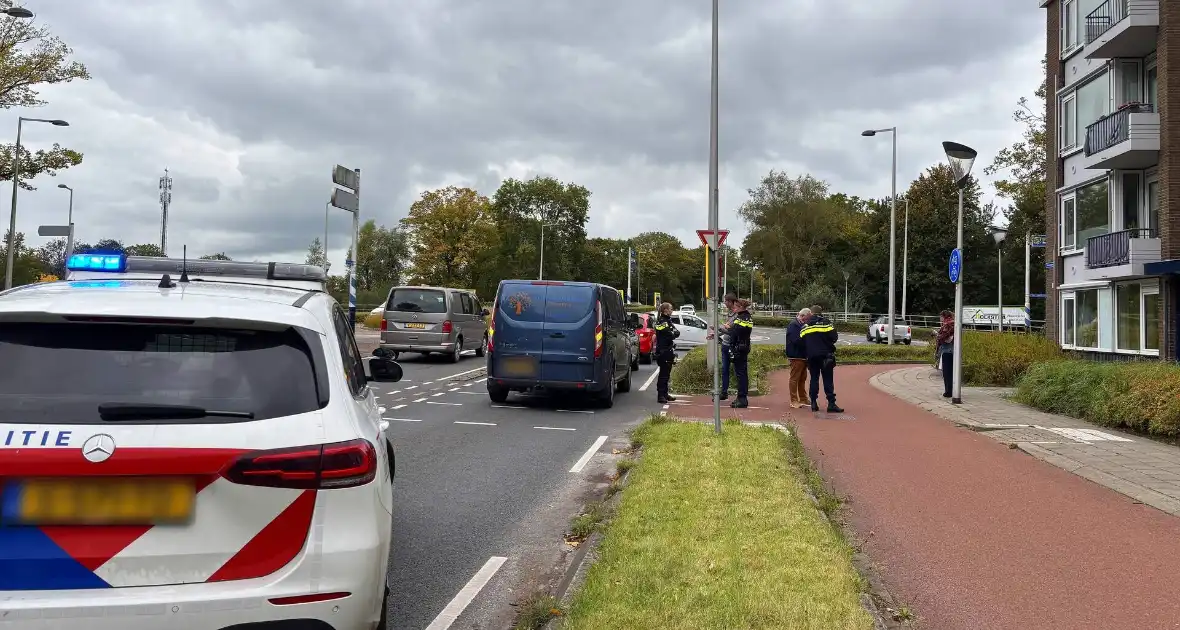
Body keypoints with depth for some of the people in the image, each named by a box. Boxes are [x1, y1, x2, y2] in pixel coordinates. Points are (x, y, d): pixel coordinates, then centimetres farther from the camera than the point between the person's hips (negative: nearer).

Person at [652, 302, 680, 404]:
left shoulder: (668, 320, 18)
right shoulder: (661, 321, -13)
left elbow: (677, 332, 14)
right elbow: (670, 335, -21)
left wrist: (674, 333, -5)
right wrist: (674, 333, -2)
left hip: (668, 351, 10)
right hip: (663, 351, -10)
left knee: (666, 374, 14)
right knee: (663, 374, -10)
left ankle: (665, 394, 22)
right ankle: (660, 395, -10)